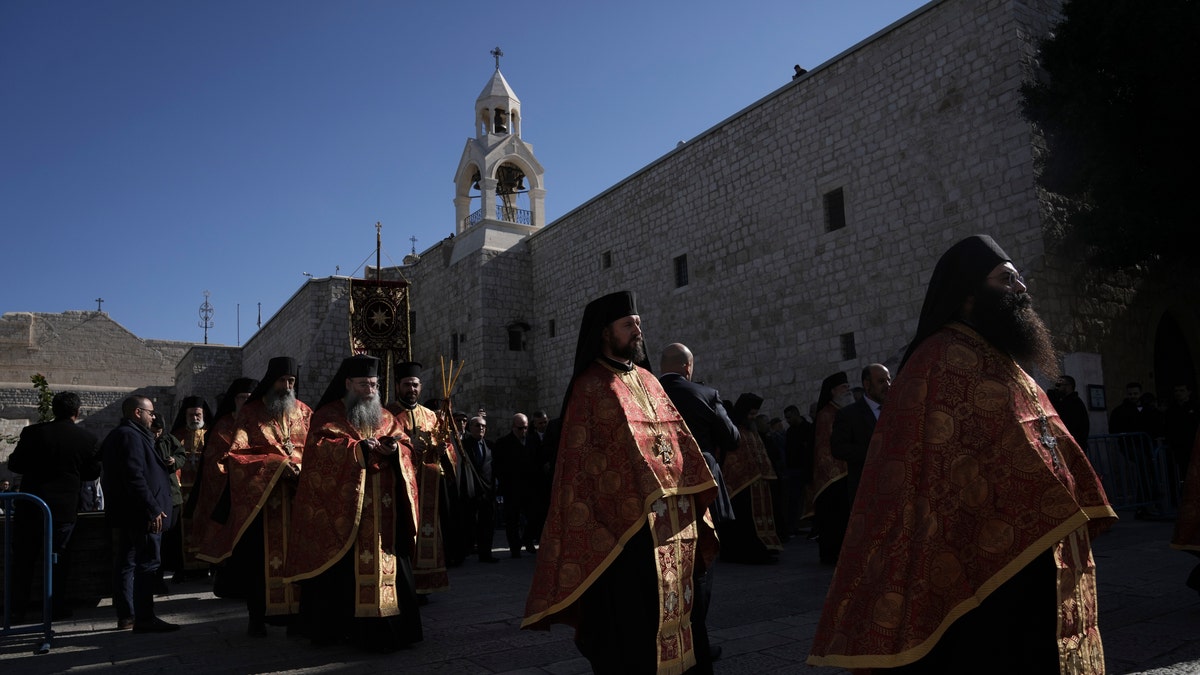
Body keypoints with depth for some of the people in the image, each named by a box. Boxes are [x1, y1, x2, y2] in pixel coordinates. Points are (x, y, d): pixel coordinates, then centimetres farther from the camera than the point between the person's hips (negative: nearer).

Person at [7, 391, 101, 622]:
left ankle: (17, 609, 15)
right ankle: (57, 607, 15)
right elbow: (93, 473, 2)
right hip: (64, 507, 0)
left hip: (30, 506, 0)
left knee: (23, 559, 12)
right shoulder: (88, 439, -7)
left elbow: (15, 465, -1)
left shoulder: (33, 432, -7)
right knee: (58, 559, 11)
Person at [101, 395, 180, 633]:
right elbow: (135, 477, -23)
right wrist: (153, 509, -23)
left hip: (122, 513, 11)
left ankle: (125, 615, 19)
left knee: (126, 564, 13)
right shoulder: (132, 436, -15)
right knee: (146, 564, -8)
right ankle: (144, 618, -7)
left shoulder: (117, 435, 19)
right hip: (140, 514, -11)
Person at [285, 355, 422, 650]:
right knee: (341, 569, 0)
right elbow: (319, 448, -13)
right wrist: (358, 448, -18)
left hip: (380, 513, 4)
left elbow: (407, 451, 9)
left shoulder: (385, 418, 16)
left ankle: (385, 629, 10)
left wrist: (395, 450, -13)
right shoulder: (328, 415, 3)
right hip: (339, 509, -4)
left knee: (385, 566, 3)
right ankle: (333, 627, 13)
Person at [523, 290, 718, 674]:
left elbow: (677, 439, 15)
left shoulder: (648, 381, 15)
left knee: (666, 601, 14)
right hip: (626, 520, -7)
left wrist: (693, 498, 9)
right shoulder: (590, 386, -5)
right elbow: (580, 456, -8)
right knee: (631, 613, -1)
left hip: (671, 519, 7)